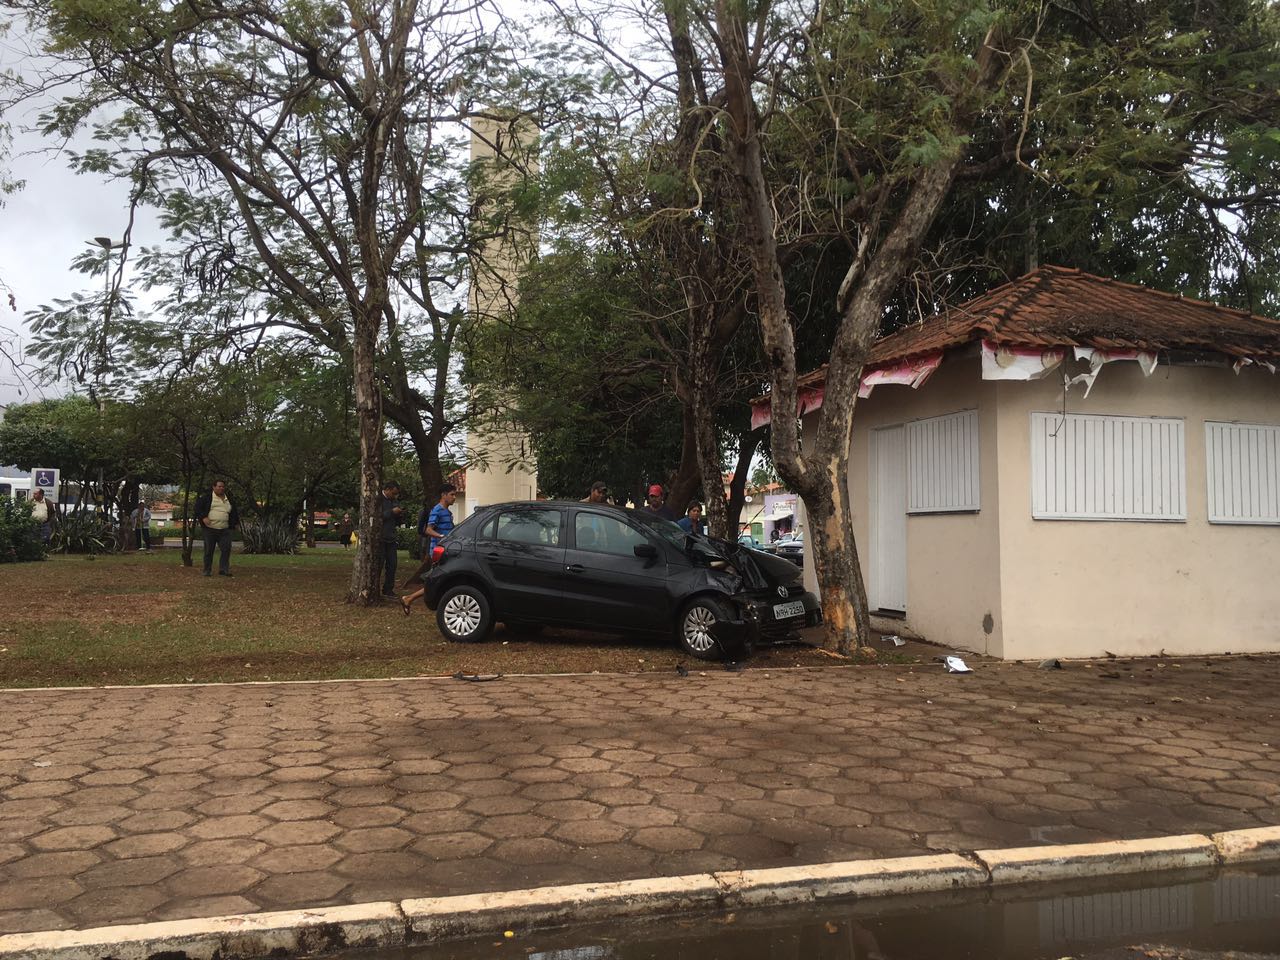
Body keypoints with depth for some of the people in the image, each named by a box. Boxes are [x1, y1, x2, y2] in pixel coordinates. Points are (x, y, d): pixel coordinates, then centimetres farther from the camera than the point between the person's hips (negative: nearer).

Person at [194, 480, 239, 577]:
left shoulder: (228, 499, 16)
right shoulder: (207, 497, 2)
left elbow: (234, 512, 27)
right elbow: (198, 507, -3)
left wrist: (236, 522, 19)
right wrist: (203, 517, -14)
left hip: (224, 530, 4)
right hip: (210, 529, -3)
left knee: (226, 549, -7)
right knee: (209, 550, 2)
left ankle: (223, 570, -1)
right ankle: (207, 571, 12)